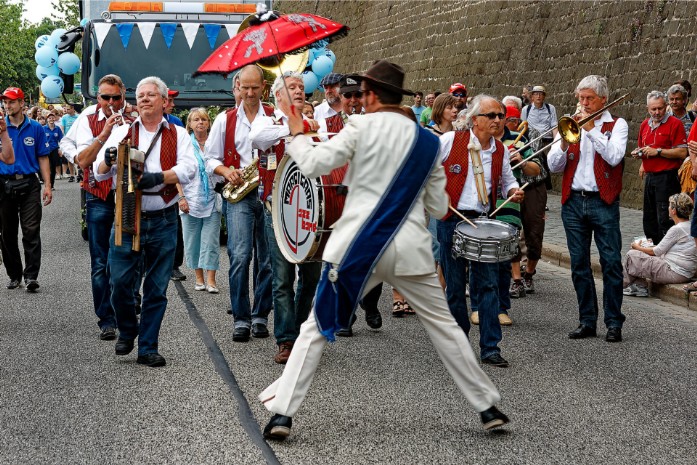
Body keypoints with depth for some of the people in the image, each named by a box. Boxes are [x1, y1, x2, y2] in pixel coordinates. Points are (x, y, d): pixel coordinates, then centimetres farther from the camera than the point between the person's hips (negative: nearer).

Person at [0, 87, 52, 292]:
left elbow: (43, 158, 6)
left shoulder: (35, 128, 3)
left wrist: (47, 185, 0)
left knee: (31, 232, -7)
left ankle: (31, 276, -6)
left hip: (29, 184, -1)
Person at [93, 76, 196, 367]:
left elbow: (188, 169, -8)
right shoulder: (122, 132, 9)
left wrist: (159, 177, -25)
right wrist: (108, 161, -21)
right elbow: (99, 173, 3)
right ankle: (127, 331, 25)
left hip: (163, 221, 0)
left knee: (157, 288, 4)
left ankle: (148, 348, 15)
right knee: (120, 281, -2)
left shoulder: (179, 135, 7)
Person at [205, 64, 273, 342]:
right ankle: (240, 319, -4)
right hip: (238, 195, -1)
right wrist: (226, 171, -7)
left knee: (268, 259, 4)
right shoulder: (225, 120, 10)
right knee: (240, 256, -12)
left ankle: (260, 316, 16)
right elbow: (210, 158, 13)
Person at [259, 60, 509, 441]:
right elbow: (439, 207, 11)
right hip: (409, 249, 2)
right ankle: (486, 406, 18)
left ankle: (282, 413, 2)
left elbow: (313, 164, -6)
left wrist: (296, 134, 11)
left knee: (317, 328, 8)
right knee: (443, 326, 14)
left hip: (356, 245, -2)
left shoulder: (361, 127, -4)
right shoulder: (428, 142, 7)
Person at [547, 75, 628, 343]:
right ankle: (587, 321, 15)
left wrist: (591, 129, -12)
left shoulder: (616, 125, 5)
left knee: (611, 263, -5)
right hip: (573, 202, 4)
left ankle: (614, 323, 2)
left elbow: (614, 157, -14)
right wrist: (564, 142, -11)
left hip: (603, 202, -4)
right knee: (579, 265, 7)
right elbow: (554, 166, 5)